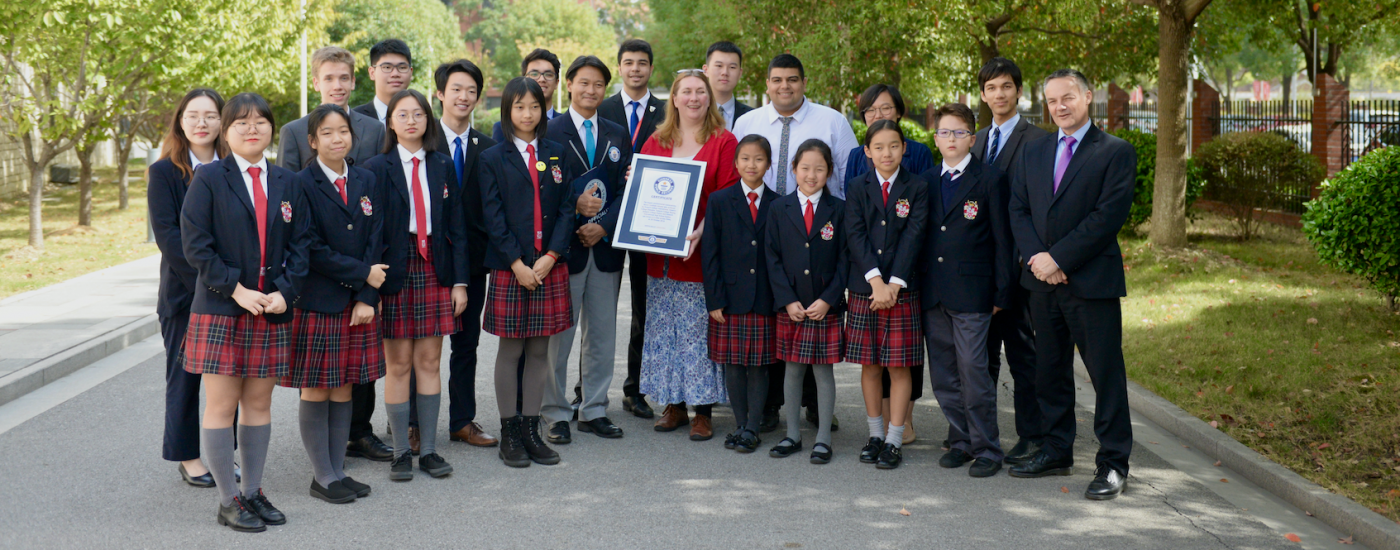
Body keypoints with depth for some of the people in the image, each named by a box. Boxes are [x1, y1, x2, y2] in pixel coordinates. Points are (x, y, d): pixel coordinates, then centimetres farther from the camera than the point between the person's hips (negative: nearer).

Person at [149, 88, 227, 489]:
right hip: (185, 291, -2)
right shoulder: (164, 173, -1)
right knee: (186, 376, 5)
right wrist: (206, 275, -19)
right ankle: (188, 457, 17)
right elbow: (166, 234, -9)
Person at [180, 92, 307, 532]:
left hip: (272, 310, 4)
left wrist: (285, 291, -7)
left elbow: (299, 245, 8)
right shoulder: (209, 179, -2)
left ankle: (253, 491, 19)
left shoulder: (287, 183, 9)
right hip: (221, 310, -3)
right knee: (221, 405, 0)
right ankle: (228, 500, 8)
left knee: (259, 402, 9)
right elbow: (196, 245, -7)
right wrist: (237, 290, -14)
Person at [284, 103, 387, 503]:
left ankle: (338, 470, 17)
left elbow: (375, 241, 4)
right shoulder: (303, 184, -6)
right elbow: (311, 249, -11)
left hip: (358, 303, 5)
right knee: (315, 391, 1)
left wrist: (367, 297, -5)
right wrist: (362, 274, -11)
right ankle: (322, 477, 10)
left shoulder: (365, 181, 10)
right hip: (316, 301, -4)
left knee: (344, 388, 9)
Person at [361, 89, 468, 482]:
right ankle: (401, 452, 11)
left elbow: (457, 227, 9)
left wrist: (460, 281, 2)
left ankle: (429, 449, 14)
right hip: (395, 272, -3)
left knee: (429, 362, 6)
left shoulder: (442, 166, 9)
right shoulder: (376, 168, -1)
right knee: (398, 365, 2)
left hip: (435, 270, 3)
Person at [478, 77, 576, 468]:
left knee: (540, 349, 6)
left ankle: (532, 429, 14)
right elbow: (493, 216, -4)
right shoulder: (493, 158, 2)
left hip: (550, 266, 3)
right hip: (509, 268, -3)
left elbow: (566, 208, 5)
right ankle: (509, 433, 10)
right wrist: (517, 264, -13)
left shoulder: (555, 154, 11)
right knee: (511, 350, 2)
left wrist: (551, 256, -8)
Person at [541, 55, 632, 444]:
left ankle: (594, 411, 20)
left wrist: (603, 226, -9)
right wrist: (575, 203, -20)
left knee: (602, 334, 9)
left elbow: (627, 190, 6)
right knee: (558, 334, 1)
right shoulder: (550, 133, -1)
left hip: (605, 247, 4)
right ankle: (556, 414, 11)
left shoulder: (618, 136, 13)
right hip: (565, 247, -4)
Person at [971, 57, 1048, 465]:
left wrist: (1027, 254, -16)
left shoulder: (1037, 140, -5)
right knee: (982, 348, 12)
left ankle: (1031, 436, 7)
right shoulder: (978, 140, 16)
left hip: (1016, 261, -6)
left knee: (1021, 350, -1)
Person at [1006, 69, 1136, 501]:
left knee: (1106, 374, -1)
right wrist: (1037, 258, -8)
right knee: (1050, 370, 13)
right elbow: (1018, 209, 9)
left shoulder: (1116, 152, -4)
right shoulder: (1034, 152, 14)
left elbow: (1109, 216, -13)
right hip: (1043, 279, 6)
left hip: (1092, 281, -5)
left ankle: (1113, 464, 8)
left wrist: (1058, 258, -16)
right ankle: (1057, 451, 26)